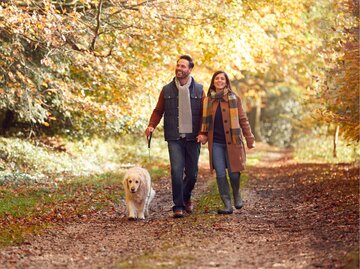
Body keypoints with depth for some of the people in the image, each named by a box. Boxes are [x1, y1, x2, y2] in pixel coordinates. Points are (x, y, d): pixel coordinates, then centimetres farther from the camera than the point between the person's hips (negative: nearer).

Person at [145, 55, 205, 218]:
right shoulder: (167, 90, 5)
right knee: (177, 171, -11)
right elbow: (158, 111, 10)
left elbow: (205, 114, 4)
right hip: (174, 139, -1)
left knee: (192, 173, 7)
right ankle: (178, 206, -2)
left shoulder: (198, 90, 4)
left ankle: (186, 197, 35)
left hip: (193, 138, 1)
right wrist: (151, 125, -8)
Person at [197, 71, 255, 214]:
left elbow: (243, 120, 4)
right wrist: (203, 134, -1)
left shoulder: (234, 99, 3)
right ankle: (227, 205, 4)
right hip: (216, 143, 2)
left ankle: (236, 194, 28)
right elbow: (205, 121, 17)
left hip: (232, 142, -2)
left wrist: (250, 139, 0)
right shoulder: (208, 100, 8)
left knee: (233, 173, -2)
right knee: (220, 174, -2)